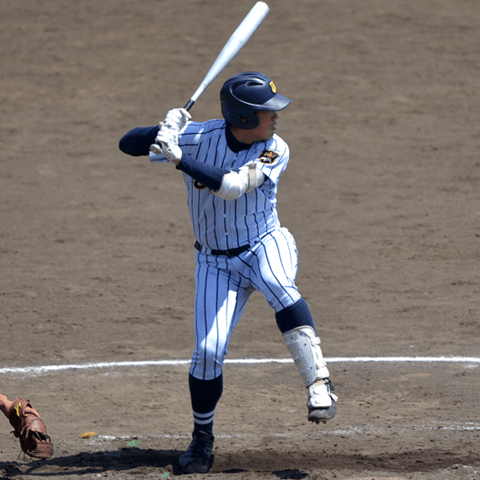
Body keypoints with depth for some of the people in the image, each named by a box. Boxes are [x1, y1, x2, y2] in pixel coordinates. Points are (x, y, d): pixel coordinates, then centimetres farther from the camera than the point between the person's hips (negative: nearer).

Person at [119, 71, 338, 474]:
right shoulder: (197, 137, -13)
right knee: (208, 351, -9)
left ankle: (319, 385, -37)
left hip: (266, 246, -1)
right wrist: (165, 130, -31)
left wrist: (180, 159, -38)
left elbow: (233, 186, -30)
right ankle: (202, 439, 15)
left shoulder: (275, 150, -15)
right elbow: (128, 145, -11)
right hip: (216, 263, 1)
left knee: (277, 285, -37)